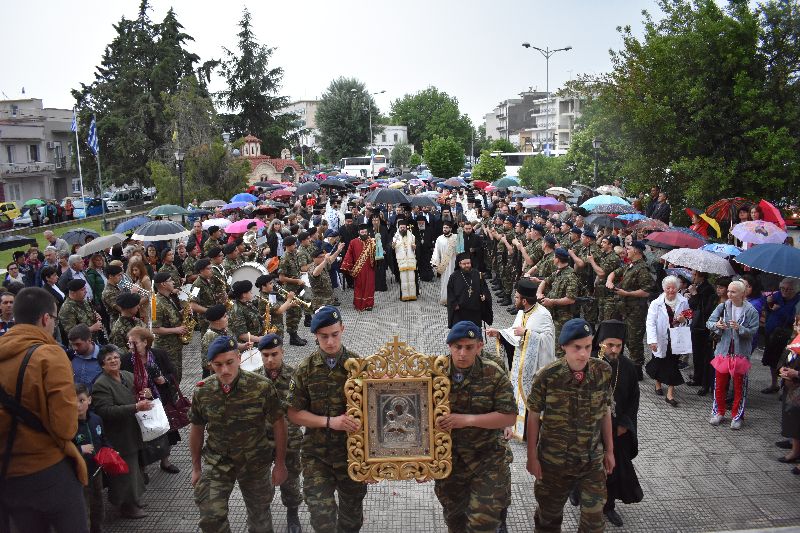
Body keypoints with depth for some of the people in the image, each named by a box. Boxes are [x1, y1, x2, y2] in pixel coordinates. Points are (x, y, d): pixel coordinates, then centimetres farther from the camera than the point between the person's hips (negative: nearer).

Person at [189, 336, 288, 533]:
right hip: (216, 463, 1)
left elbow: (278, 424, -9)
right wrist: (196, 468, 10)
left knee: (260, 516, 15)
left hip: (256, 463, -1)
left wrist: (280, 464, -6)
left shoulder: (262, 386, -19)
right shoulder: (202, 392, -10)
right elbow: (196, 429, 4)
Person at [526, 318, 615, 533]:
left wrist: (609, 450, 8)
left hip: (592, 459, 1)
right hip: (554, 459, -1)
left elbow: (605, 412, 2)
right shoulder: (547, 376, -19)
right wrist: (532, 457, -5)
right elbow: (533, 417, -9)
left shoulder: (603, 372, -11)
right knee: (549, 514, 17)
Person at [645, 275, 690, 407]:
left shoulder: (683, 302, 1)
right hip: (661, 340, -1)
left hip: (676, 340, 1)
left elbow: (689, 321, 12)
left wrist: (683, 320, -13)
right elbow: (651, 322, -11)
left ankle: (670, 394, 4)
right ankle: (658, 383, 42)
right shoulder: (656, 303, -7)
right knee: (659, 363, 14)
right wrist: (652, 340, -21)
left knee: (673, 365, -1)